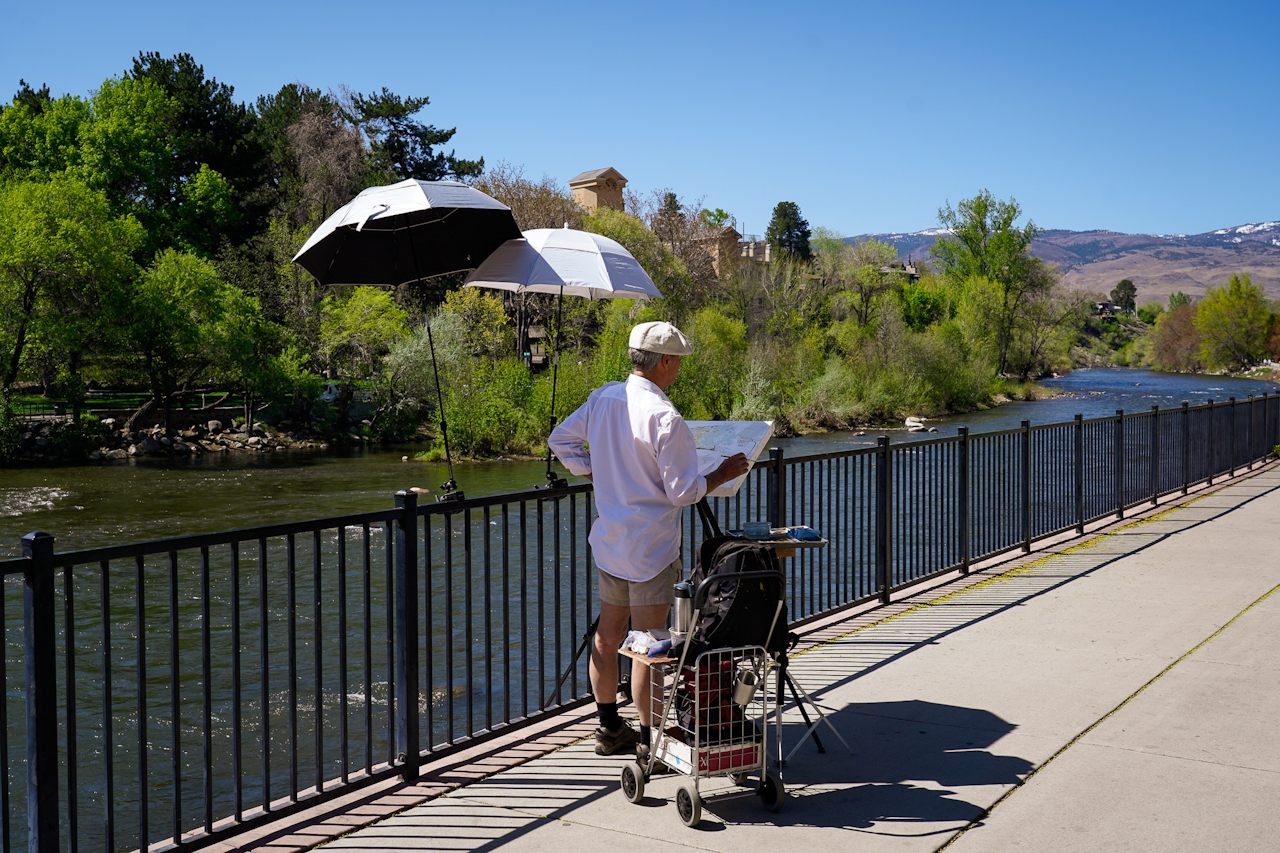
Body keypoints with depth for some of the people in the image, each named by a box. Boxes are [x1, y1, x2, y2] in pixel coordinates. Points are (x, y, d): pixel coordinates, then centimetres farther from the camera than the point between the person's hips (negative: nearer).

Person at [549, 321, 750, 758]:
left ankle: (609, 728, 28)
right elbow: (683, 492, -16)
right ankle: (649, 740, 8)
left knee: (608, 635, 16)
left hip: (608, 538, 8)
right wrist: (722, 475, -1)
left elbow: (560, 439, 16)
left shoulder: (602, 398, 3)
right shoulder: (665, 418, -20)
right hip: (651, 547, -8)